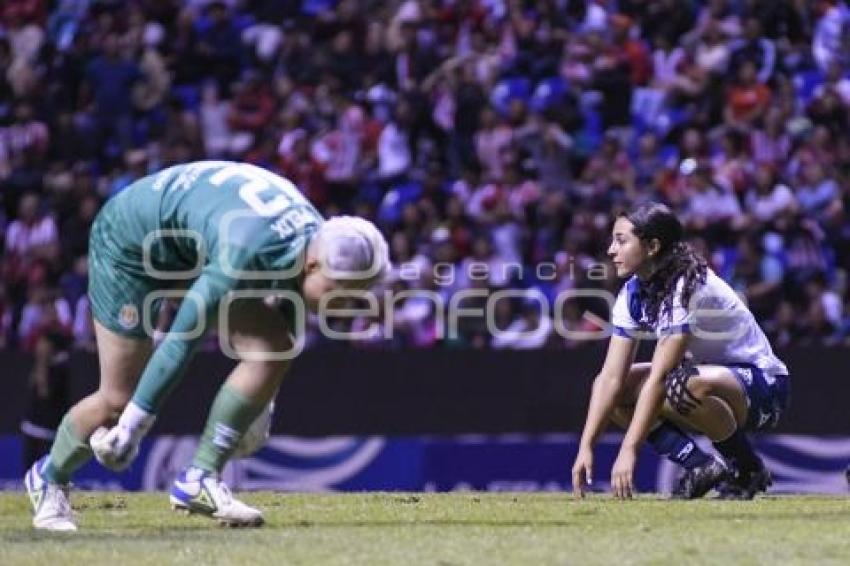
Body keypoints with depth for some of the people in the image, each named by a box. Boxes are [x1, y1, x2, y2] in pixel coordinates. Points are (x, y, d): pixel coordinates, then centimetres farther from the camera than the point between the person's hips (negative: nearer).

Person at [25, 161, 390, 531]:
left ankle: (201, 480, -8)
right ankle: (49, 480, 21)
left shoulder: (317, 243, -15)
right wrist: (135, 423, -28)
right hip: (132, 239, -8)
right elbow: (182, 339, -34)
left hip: (197, 247, 8)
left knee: (274, 352, -13)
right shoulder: (247, 254, -41)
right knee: (118, 399, -7)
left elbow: (284, 325, 5)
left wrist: (261, 403, 15)